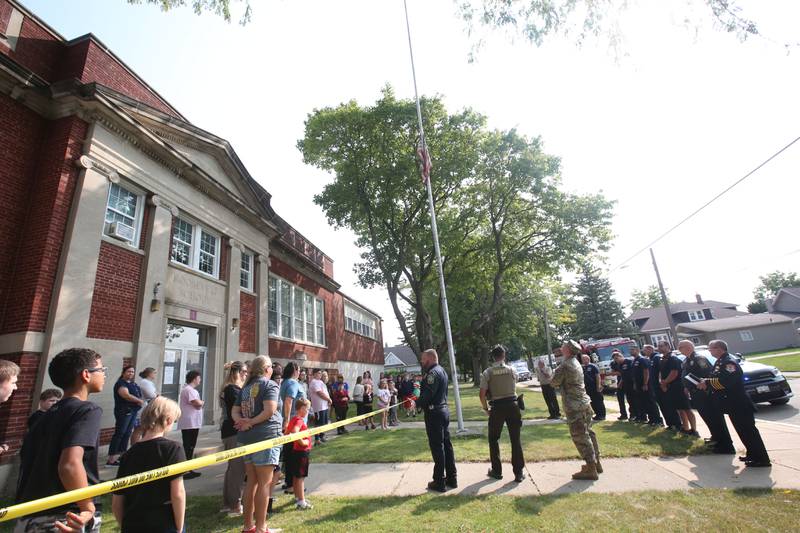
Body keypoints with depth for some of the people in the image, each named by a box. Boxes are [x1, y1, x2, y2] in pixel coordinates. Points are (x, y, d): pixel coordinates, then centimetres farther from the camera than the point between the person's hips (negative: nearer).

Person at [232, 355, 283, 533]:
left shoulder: (246, 387, 14)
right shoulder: (270, 384, -9)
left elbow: (234, 412, 10)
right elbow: (269, 411, -21)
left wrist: (242, 421, -7)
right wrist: (251, 422, -11)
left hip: (247, 437, 7)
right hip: (266, 436, -7)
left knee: (252, 481, 17)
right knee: (265, 483, 3)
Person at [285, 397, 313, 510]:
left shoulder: (294, 419, 8)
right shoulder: (299, 420, -21)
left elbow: (287, 432, 17)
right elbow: (295, 433, -38)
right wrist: (302, 442, -27)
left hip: (296, 451, 9)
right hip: (302, 452, -9)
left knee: (296, 476, 19)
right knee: (300, 477, -1)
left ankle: (297, 497, 32)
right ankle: (301, 502, 7)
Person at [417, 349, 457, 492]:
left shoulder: (433, 373, -17)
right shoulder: (442, 371, 13)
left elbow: (427, 394, -23)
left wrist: (417, 402, -5)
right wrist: (420, 401, 13)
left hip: (434, 413, -10)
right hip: (444, 410, 10)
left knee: (437, 447, -1)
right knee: (446, 444, 14)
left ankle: (439, 482, 7)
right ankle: (452, 478, 22)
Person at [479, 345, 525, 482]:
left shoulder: (487, 372, -6)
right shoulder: (512, 370, 1)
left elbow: (482, 394, -8)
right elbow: (514, 388, 10)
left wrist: (485, 408, 5)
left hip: (497, 407, -2)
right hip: (512, 405, 2)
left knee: (493, 439, 15)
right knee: (515, 439, 9)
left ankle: (497, 471, 22)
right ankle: (518, 472, 12)